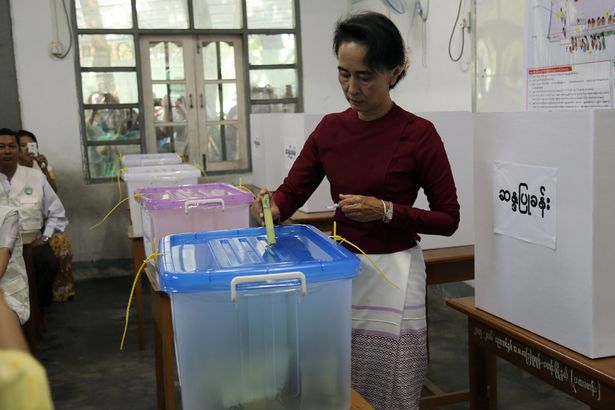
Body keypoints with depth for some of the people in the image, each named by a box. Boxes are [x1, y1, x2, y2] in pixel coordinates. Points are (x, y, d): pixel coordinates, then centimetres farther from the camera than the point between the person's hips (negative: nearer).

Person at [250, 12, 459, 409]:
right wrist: (272, 205, -20)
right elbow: (292, 192, 3)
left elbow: (448, 219, -7)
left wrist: (386, 211, -20)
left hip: (393, 273, -4)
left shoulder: (419, 134, -12)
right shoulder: (330, 128, 2)